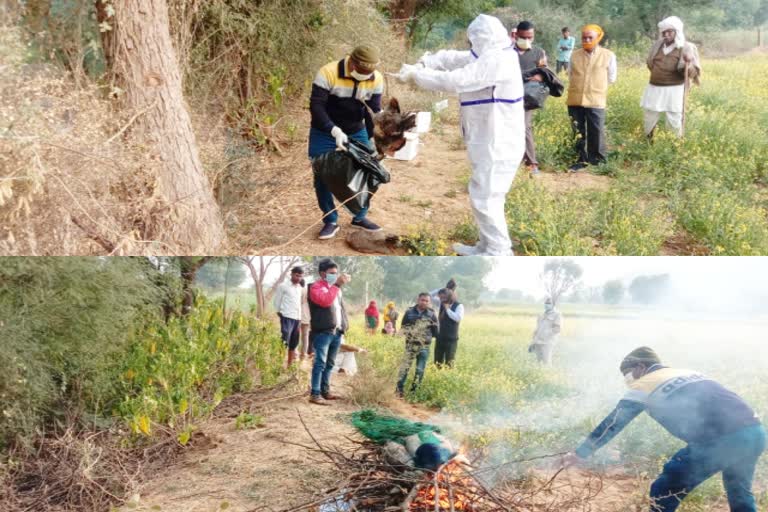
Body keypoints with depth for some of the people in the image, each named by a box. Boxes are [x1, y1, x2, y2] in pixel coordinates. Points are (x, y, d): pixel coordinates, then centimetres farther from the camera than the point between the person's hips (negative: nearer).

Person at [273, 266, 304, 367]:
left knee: (293, 344, 8)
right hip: (287, 318, -6)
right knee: (284, 343, -13)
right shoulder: (283, 286, 0)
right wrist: (279, 314, -4)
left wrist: (300, 320, 15)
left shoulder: (300, 288, 16)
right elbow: (276, 302, 2)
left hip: (297, 319, 6)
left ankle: (290, 365, 14)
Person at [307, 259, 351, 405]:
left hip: (337, 331, 8)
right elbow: (325, 300, -22)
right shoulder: (316, 287, -4)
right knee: (320, 363, -11)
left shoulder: (336, 288, 22)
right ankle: (315, 394, -12)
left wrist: (345, 324, 15)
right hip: (323, 331, -8)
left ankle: (325, 390, 18)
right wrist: (337, 285, -23)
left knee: (329, 364, 12)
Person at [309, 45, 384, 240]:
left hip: (357, 132, 3)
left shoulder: (376, 80, -13)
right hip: (324, 133, -3)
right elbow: (316, 105, -27)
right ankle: (330, 221, 10)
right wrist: (334, 131, -38)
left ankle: (360, 217, 21)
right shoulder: (328, 73, -27)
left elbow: (374, 111, -8)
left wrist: (373, 140, -20)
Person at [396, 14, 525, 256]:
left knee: (485, 199, -5)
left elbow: (454, 80, -23)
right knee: (484, 196, 19)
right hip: (492, 142, 11)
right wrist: (425, 62, -4)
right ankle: (487, 247, 29)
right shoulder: (492, 56, 11)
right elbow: (455, 58, 13)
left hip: (498, 145, -11)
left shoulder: (496, 60, -22)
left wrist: (415, 74, -13)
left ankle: (498, 253, 1)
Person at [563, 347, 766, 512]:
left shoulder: (643, 386, 12)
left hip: (720, 440, -7)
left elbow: (611, 424, 17)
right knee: (741, 495, 30)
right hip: (755, 431, 7)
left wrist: (580, 454, 26)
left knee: (663, 494, 9)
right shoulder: (690, 373, 30)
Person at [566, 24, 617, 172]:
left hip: (596, 101, -3)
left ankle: (598, 161, 14)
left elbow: (611, 78, 8)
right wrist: (580, 85, 10)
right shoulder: (575, 55, 6)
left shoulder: (608, 55, -2)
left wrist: (595, 86, 11)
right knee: (578, 133, 9)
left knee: (596, 132, 1)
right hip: (575, 99, 3)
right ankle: (582, 159, 21)